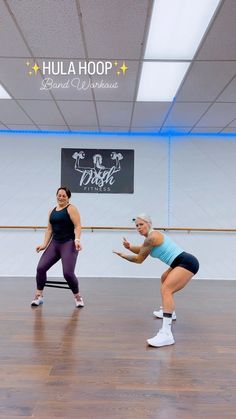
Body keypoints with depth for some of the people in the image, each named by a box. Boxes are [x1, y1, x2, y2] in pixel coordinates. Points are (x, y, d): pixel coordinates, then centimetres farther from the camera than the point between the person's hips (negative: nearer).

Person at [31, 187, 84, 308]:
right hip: (54, 243, 6)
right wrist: (44, 244, 5)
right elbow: (49, 229, 15)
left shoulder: (71, 209, -3)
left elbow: (77, 226, -13)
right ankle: (38, 296, 12)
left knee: (68, 273, -14)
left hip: (69, 244, -6)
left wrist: (77, 240, -28)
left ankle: (78, 297, 11)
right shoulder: (52, 211, 16)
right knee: (40, 268, -6)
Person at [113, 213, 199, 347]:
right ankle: (169, 311, 48)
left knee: (166, 289, -26)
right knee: (164, 280, 33)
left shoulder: (152, 237, -14)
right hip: (183, 262, 11)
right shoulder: (153, 235, 16)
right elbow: (141, 250, 19)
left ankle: (166, 334, -36)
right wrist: (129, 246, 0)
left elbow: (139, 259, -7)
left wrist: (122, 255, 6)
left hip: (187, 262, -11)